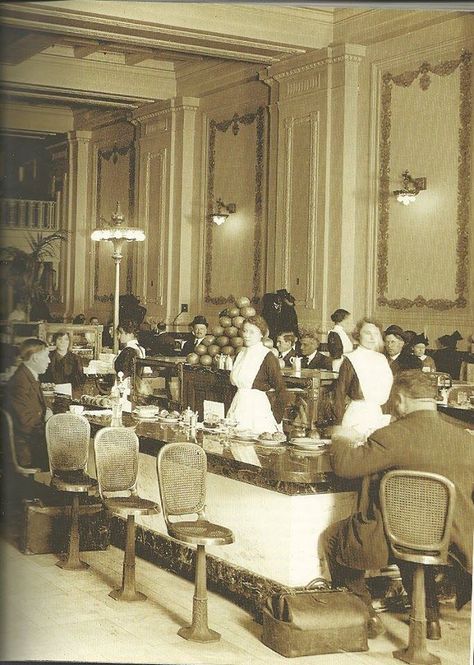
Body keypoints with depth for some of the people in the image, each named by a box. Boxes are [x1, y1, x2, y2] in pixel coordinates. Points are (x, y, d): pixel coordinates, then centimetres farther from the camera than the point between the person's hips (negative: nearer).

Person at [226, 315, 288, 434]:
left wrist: (275, 419, -10)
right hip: (238, 408, 6)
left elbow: (281, 393, -11)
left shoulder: (267, 357, -10)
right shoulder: (241, 354, 11)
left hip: (257, 409, -6)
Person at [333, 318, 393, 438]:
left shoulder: (382, 359, 12)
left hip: (380, 415, 5)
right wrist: (340, 425, -9)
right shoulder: (350, 360, -5)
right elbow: (340, 393, -6)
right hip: (358, 414, -5)